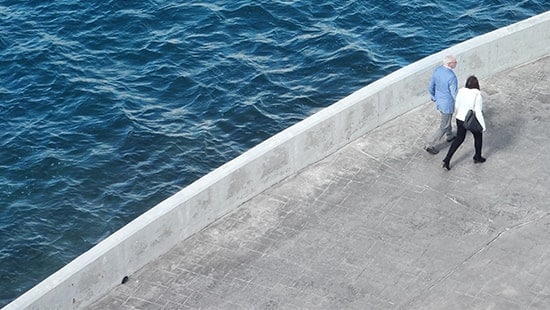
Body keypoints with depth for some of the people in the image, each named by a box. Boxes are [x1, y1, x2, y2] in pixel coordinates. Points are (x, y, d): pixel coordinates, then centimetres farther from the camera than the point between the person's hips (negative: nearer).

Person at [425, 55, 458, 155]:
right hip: (447, 104, -8)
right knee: (443, 126, 8)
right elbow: (454, 94, -23)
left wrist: (434, 98, 19)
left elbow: (431, 87, 2)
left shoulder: (437, 70, -9)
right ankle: (430, 145, 12)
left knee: (446, 119, 32)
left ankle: (449, 136, 54)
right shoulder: (452, 77, -32)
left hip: (439, 102, 8)